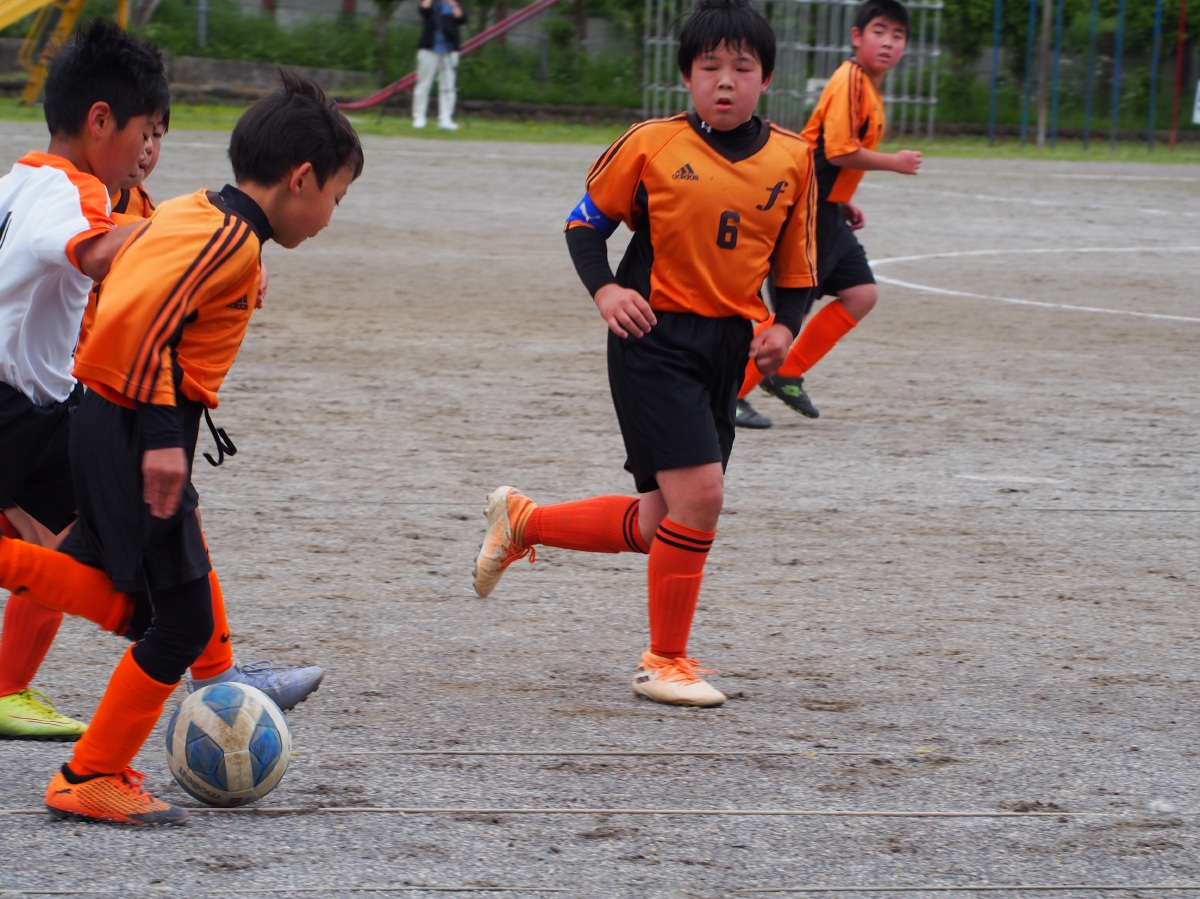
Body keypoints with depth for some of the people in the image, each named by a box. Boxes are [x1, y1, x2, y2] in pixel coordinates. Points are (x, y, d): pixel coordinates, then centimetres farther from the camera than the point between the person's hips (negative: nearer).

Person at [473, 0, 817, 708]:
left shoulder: (792, 160, 3)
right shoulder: (652, 145, -6)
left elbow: (796, 269, 11)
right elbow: (586, 224, 5)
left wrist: (784, 329, -6)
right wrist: (605, 289, -12)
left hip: (728, 348, 5)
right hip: (655, 335, -5)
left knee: (660, 527, 7)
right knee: (700, 494, -16)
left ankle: (522, 521, 32)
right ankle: (666, 662, 1)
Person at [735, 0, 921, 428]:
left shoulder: (869, 87, 15)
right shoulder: (850, 81, -17)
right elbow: (839, 151, -24)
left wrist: (843, 203, 15)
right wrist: (894, 163, -12)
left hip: (827, 213, 10)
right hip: (809, 212, -10)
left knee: (861, 295, 8)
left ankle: (786, 376, 16)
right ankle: (729, 395, 1)